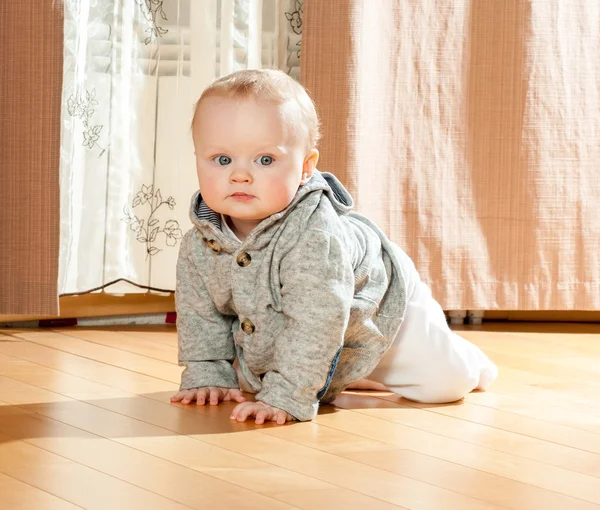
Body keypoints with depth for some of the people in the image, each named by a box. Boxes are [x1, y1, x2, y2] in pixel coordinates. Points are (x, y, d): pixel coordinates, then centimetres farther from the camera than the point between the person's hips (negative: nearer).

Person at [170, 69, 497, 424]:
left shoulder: (314, 239, -46)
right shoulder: (198, 246, -24)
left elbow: (315, 324, -46)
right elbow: (199, 312, -7)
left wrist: (285, 398, -47)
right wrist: (208, 375, -11)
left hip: (382, 311, -5)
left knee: (445, 382, 1)